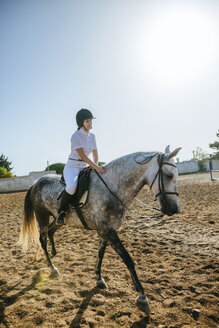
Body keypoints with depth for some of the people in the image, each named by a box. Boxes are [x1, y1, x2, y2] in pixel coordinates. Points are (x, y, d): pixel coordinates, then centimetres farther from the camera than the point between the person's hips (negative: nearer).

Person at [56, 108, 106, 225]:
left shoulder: (92, 136, 11)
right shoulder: (76, 136, -12)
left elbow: (95, 154, 11)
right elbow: (82, 156, -20)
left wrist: (96, 166, -9)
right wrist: (96, 167, -27)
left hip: (84, 167, 8)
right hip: (72, 167, -7)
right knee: (72, 186, -37)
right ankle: (61, 212, -13)